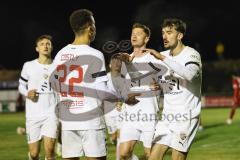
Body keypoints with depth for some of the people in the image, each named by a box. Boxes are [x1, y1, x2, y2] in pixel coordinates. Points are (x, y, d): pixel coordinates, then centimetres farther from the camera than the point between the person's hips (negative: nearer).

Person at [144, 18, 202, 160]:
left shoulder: (192, 54, -9)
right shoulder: (163, 56, 12)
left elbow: (190, 74, -32)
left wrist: (163, 58, -31)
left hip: (186, 116, -7)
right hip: (167, 116, 7)